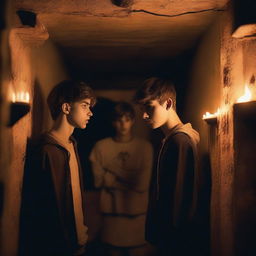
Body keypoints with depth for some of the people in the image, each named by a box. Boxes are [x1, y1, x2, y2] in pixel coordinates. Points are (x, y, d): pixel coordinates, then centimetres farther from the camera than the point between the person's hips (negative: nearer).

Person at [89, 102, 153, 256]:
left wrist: (112, 178, -7)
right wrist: (129, 179, -8)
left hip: (137, 212, 0)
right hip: (111, 210, 1)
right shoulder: (101, 147, -2)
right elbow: (98, 181, -6)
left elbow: (142, 185, -10)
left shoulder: (145, 147, -5)